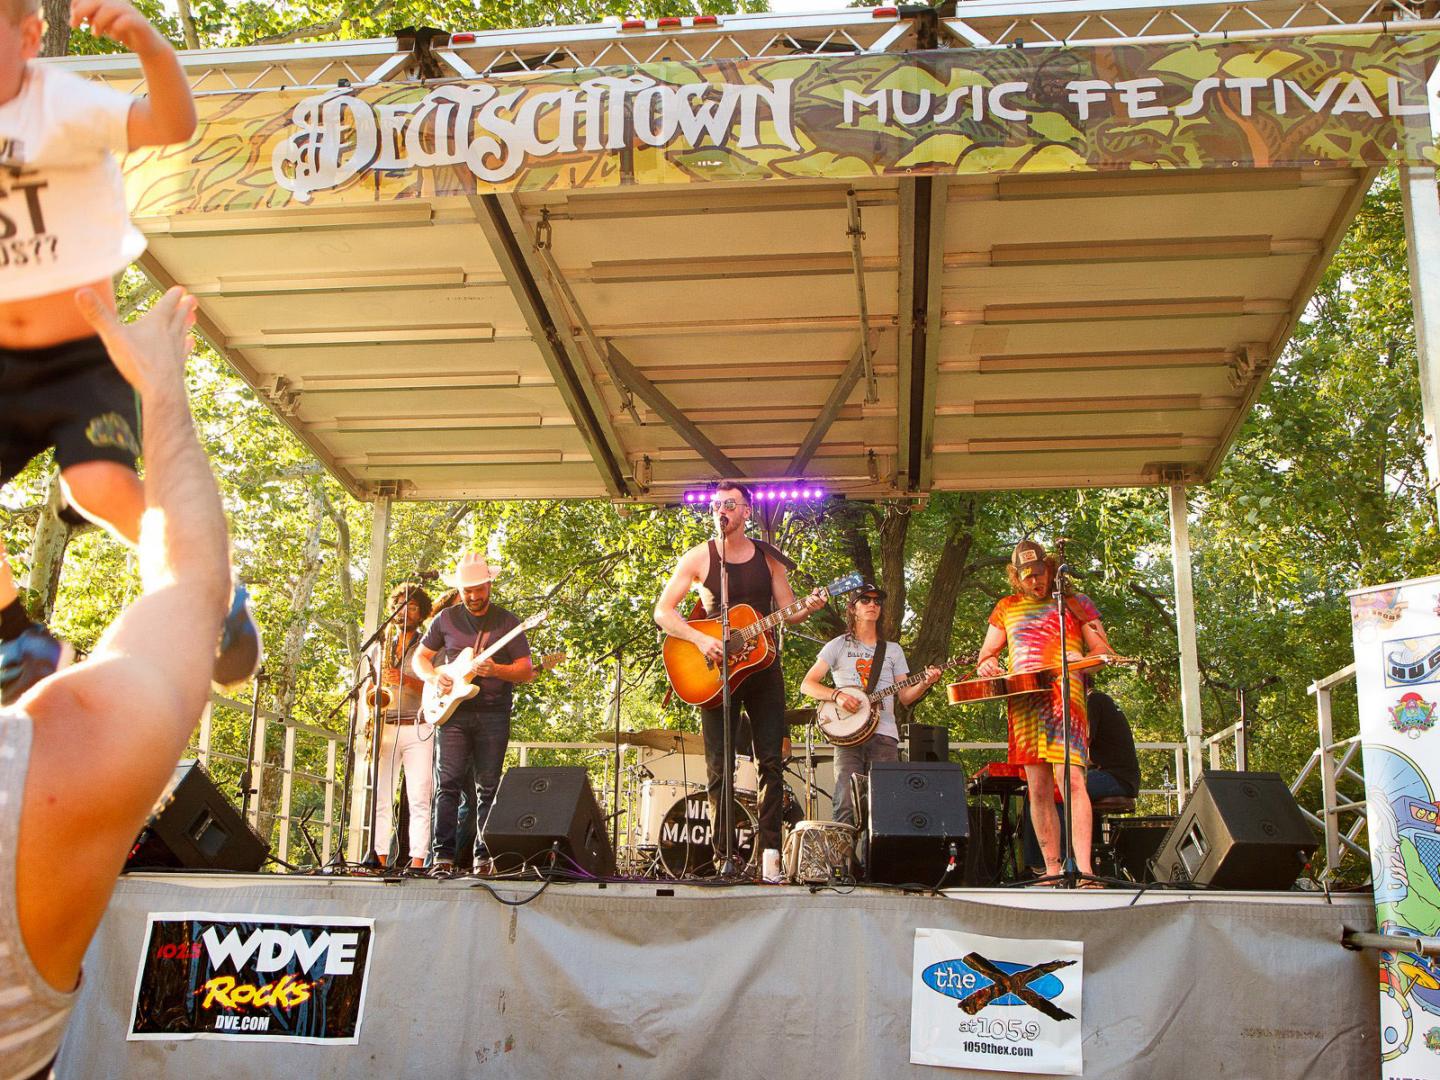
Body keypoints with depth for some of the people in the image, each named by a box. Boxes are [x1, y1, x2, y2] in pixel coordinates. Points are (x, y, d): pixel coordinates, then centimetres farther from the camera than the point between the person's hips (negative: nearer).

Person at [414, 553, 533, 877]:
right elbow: (420, 657, 16)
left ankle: (483, 857, 8)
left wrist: (496, 670, -17)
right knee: (448, 783, -8)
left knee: (488, 787, 1)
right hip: (453, 711, 1)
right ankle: (444, 856, -7)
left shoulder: (506, 621, 4)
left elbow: (526, 669, 2)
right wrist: (434, 677, -5)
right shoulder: (447, 619, 9)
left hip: (493, 713, -1)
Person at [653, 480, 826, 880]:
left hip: (762, 665, 2)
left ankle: (770, 852, 2)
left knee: (771, 760, -2)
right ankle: (723, 857, 3)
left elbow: (786, 612, 9)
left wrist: (806, 608, -14)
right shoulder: (699, 557, 0)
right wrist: (700, 640, -16)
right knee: (719, 768, -2)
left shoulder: (769, 558, 7)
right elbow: (662, 611, -2)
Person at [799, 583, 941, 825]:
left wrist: (925, 683, -5)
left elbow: (905, 696, 15)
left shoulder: (893, 650, 20)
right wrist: (836, 695, -13)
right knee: (847, 805, -14)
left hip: (884, 735, 2)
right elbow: (806, 685, 4)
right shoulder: (838, 646, 11)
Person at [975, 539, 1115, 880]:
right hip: (1022, 702, 4)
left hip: (1064, 696, -4)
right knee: (1038, 788, 3)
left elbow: (1103, 651, 10)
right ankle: (1053, 869, 8)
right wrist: (987, 665, -3)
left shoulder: (1075, 603, 13)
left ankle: (1084, 868, -23)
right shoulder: (1006, 608, 21)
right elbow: (985, 656, 22)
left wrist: (1082, 658, -13)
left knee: (1069, 779, -18)